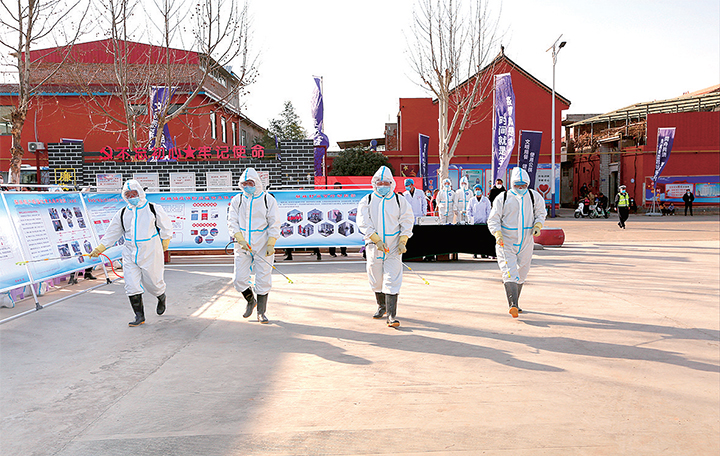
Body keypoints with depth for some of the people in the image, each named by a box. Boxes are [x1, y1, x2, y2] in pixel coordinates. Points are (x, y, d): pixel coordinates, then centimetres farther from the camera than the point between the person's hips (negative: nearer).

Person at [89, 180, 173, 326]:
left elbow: (166, 226, 9)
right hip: (130, 255, 3)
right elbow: (112, 232, 15)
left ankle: (162, 298, 37)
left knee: (153, 282, 3)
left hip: (150, 253, -3)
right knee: (131, 285, -4)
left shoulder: (154, 209, -2)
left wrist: (165, 242, 11)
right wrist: (100, 248, 10)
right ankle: (139, 316, 5)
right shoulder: (122, 214, 8)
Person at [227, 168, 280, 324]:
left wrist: (271, 244, -11)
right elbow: (232, 222, 2)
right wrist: (240, 239, -13)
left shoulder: (268, 199, 0)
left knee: (263, 280, -1)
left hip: (262, 246, -2)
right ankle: (250, 300, 30)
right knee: (239, 280, 0)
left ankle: (261, 312, 13)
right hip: (242, 246, 2)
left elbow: (274, 223, -1)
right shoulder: (237, 200, 6)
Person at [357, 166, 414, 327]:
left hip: (394, 247, -1)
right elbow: (363, 223, -5)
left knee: (392, 280, -9)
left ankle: (392, 315, -7)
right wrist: (376, 239, -16)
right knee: (376, 279, 12)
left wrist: (403, 241, -8)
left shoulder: (399, 201, 5)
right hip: (374, 246, 1)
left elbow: (407, 222, 5)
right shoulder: (367, 200, 4)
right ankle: (382, 306, 35)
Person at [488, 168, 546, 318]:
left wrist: (538, 225, -2)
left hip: (526, 243, 3)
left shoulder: (534, 197, 3)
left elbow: (541, 213, 18)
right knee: (510, 273, -17)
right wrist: (498, 235, -18)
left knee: (521, 274, 10)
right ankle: (513, 305, -25)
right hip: (506, 243, -3)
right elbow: (493, 220, -2)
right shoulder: (502, 199, -5)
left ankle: (514, 302, 27)